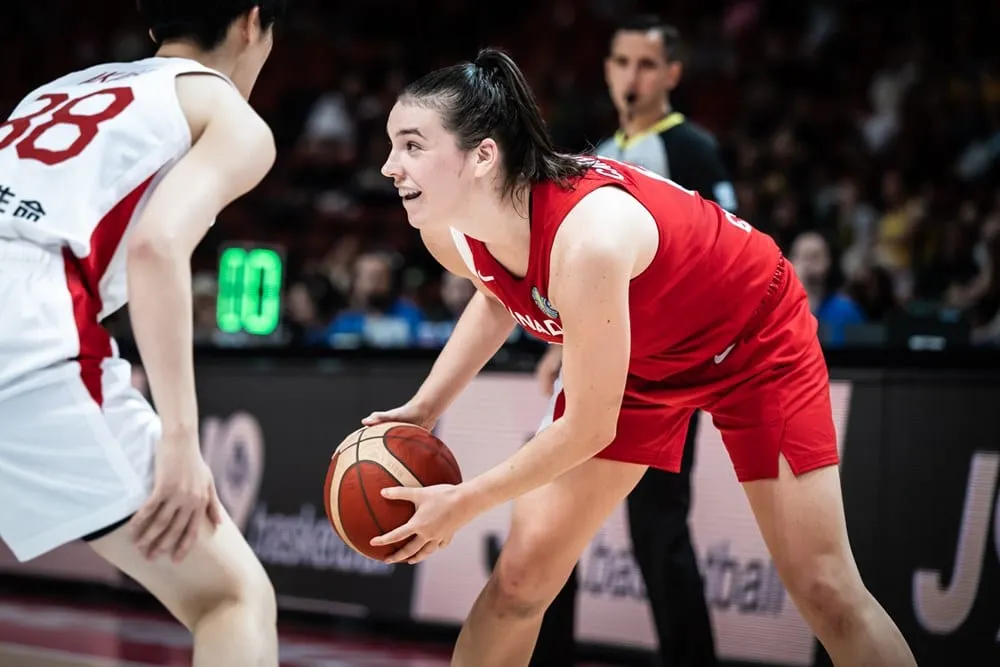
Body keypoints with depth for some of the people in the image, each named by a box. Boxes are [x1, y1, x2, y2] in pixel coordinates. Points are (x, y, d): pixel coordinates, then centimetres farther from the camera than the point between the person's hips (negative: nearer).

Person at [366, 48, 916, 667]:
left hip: (753, 338, -6)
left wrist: (463, 502, -21)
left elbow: (589, 429, -31)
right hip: (635, 355, 6)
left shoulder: (586, 235, -42)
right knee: (520, 576, -2)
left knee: (826, 592, -8)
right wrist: (425, 406, 0)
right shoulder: (449, 233, -18)